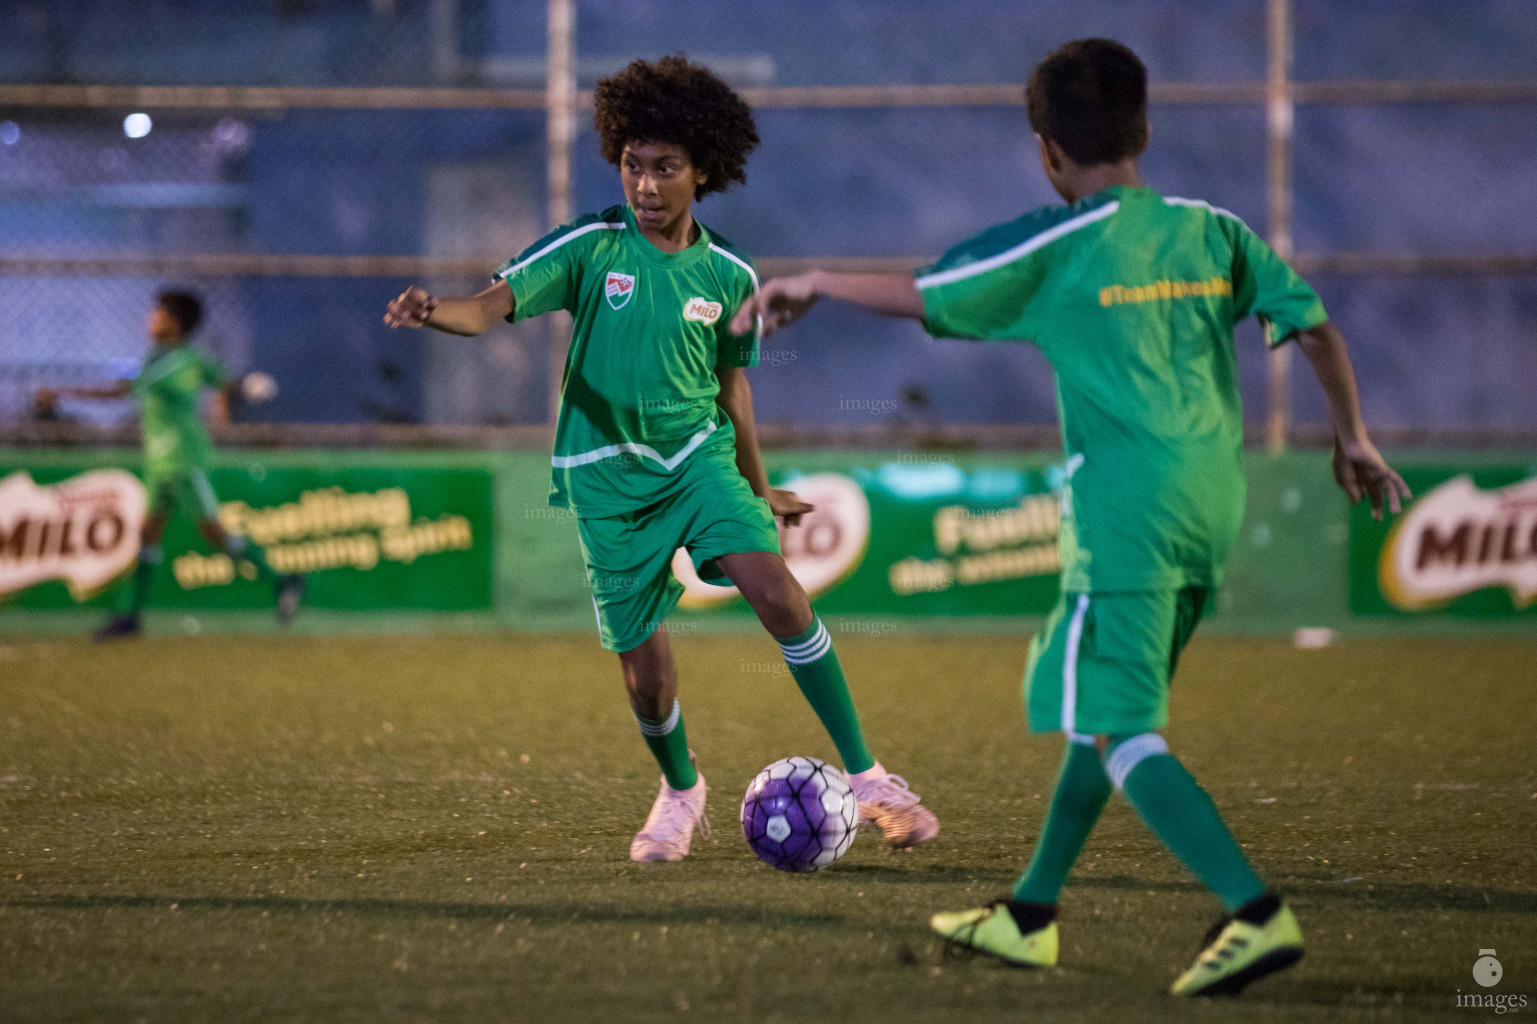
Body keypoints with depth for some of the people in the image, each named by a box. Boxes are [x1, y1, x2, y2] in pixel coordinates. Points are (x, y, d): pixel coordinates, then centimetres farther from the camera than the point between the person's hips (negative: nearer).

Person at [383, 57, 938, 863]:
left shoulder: (727, 275, -1)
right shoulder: (589, 248, -9)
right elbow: (492, 306, -19)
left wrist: (759, 488, 23)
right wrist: (433, 313, -42)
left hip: (697, 454, 1)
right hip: (605, 472, -1)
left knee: (775, 589, -21)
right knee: (643, 666, -1)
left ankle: (866, 778, -12)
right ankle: (680, 793, 31)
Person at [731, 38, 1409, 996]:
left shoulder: (1056, 248, -5)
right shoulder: (1213, 232, 10)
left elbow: (916, 295, 0)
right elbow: (1315, 325, 8)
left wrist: (808, 283, 15)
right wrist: (1354, 439, 21)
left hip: (1127, 515, -7)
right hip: (1214, 509, 7)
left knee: (1122, 730, -8)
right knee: (1104, 707, 19)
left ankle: (1257, 914, -23)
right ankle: (1030, 916, 27)